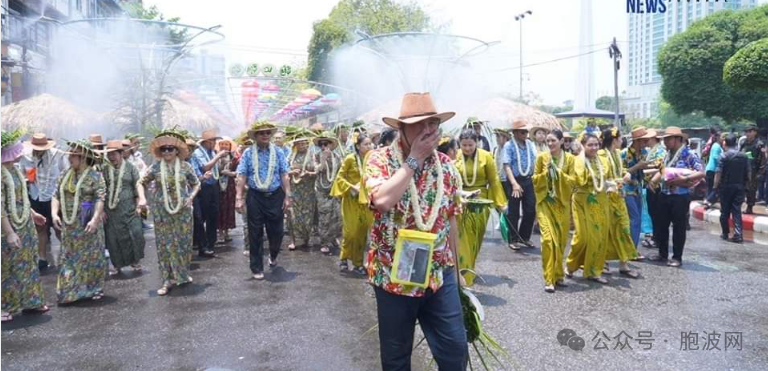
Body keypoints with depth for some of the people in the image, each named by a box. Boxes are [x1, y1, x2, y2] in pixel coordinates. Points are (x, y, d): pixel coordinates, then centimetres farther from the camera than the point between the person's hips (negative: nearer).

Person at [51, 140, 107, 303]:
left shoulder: (95, 176, -8)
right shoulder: (65, 175, 8)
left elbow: (100, 199, -16)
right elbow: (56, 196, 9)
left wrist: (95, 219, -25)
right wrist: (54, 214, -6)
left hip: (86, 225, -5)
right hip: (68, 226, 5)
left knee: (91, 256, 5)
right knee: (69, 258, 11)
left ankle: (95, 288, 19)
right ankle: (70, 290, 22)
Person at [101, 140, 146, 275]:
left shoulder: (130, 167, 2)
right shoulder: (105, 170, 7)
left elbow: (138, 186, 1)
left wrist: (139, 204, -8)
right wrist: (101, 209, 5)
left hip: (129, 208, -2)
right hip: (111, 210, 2)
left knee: (135, 233, -8)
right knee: (113, 238, 5)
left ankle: (135, 261, 11)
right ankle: (117, 265, 18)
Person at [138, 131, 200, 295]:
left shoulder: (185, 166, -2)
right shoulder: (155, 167, -2)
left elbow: (196, 184, 9)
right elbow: (140, 183, 6)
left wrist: (191, 197, -6)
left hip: (183, 210, 0)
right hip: (162, 210, 0)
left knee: (183, 242, 9)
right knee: (165, 244, 2)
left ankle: (183, 273, 28)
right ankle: (168, 279, 8)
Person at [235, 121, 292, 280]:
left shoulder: (278, 152, 2)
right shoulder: (248, 153, -1)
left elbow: (284, 175, 0)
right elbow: (242, 176, -3)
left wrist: (288, 196, -5)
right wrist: (239, 197, -9)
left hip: (275, 196, 1)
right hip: (255, 197, -1)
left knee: (276, 231, 7)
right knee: (255, 233, 4)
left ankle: (273, 255, 39)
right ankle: (257, 268, 16)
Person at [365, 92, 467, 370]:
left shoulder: (446, 165, 3)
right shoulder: (380, 159, -10)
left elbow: (451, 220, 11)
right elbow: (382, 200, -30)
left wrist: (454, 267, 15)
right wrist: (414, 159, -21)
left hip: (440, 276, 3)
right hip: (393, 276, -3)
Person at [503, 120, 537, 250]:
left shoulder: (530, 144, 7)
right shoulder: (509, 146, -9)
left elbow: (535, 162, 10)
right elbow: (507, 166, -14)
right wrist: (514, 183, -22)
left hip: (528, 180, 5)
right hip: (515, 181, -5)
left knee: (530, 211, 7)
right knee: (514, 213, 4)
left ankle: (525, 237, 24)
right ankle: (514, 240, 16)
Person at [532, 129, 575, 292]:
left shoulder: (570, 159, 1)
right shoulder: (541, 157, 1)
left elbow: (572, 181, -6)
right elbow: (535, 180, 2)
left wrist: (558, 171, -18)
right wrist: (546, 172, -15)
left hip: (562, 204, 1)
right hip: (545, 203, -1)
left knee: (561, 241, 8)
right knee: (548, 239, -12)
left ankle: (558, 275, 26)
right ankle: (549, 279, -7)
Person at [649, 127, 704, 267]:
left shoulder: (689, 154, -10)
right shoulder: (667, 154, 12)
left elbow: (701, 173, -17)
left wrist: (684, 179, -27)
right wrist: (653, 180, -2)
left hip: (680, 196, -7)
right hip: (664, 195, 7)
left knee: (679, 227, 3)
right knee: (661, 225, 11)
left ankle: (677, 257, 13)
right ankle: (663, 254, 24)